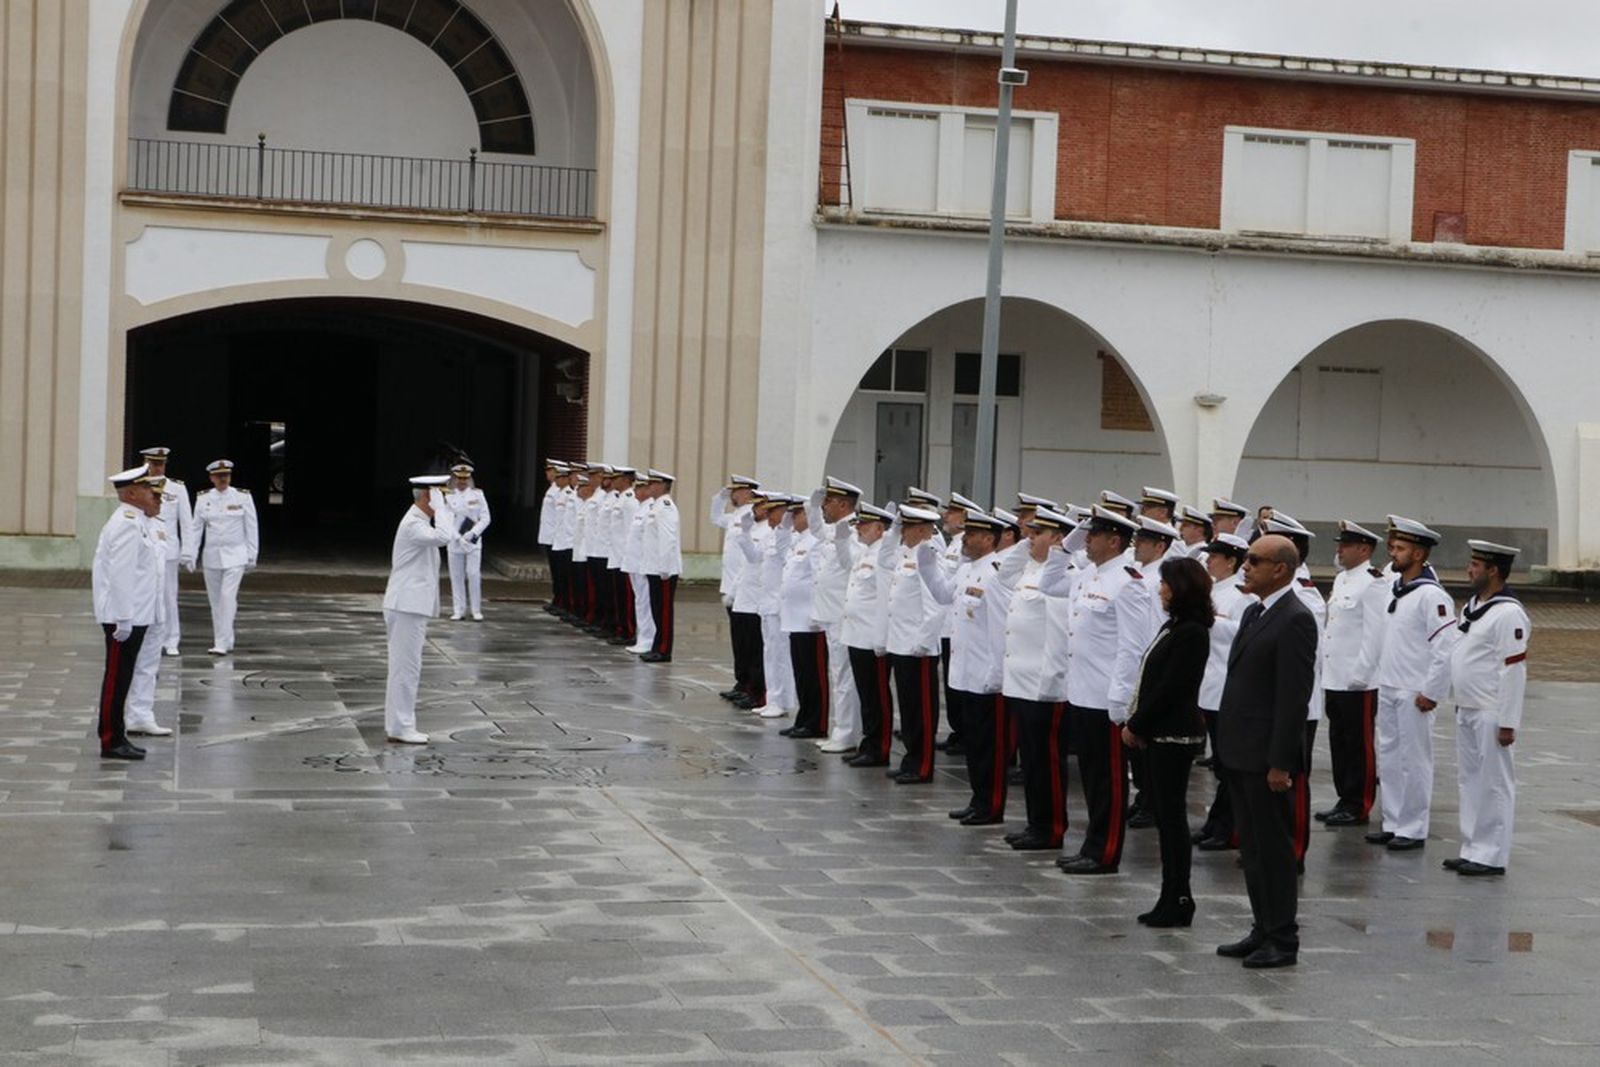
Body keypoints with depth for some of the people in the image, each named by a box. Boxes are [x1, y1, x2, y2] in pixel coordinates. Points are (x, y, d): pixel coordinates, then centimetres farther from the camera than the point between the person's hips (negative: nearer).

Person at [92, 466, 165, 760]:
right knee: (117, 677, -4)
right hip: (125, 617, -10)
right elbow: (120, 574, -23)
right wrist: (123, 619, -24)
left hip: (136, 616, 10)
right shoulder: (127, 524, -17)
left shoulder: (137, 522, 16)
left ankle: (116, 736, 21)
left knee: (122, 678, 14)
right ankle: (111, 741, 1)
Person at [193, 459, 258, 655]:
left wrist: (252, 556, 1)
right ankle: (226, 641, 21)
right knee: (215, 600, 8)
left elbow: (252, 529, 2)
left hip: (235, 556, -3)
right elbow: (196, 528, 7)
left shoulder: (243, 497, -2)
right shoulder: (203, 499, 3)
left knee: (227, 597, -14)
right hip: (211, 556, 3)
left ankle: (221, 644, -14)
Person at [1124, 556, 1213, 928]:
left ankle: (1177, 900, 3)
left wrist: (1135, 725, -12)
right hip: (1159, 733, 10)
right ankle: (1173, 898, 18)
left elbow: (1169, 688, -19)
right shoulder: (1174, 626, 13)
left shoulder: (1191, 633, -16)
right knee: (1162, 813, 12)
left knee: (1171, 814, -4)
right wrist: (1136, 724, 7)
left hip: (1174, 735, -10)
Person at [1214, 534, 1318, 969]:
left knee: (1274, 848, 0)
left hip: (1267, 757, -9)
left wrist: (1280, 763, -20)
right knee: (1252, 847, 15)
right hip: (1240, 753, 9)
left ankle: (1283, 940, 9)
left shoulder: (1296, 620, -16)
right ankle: (1263, 929, 24)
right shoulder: (1254, 612, 13)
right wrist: (1228, 745, 16)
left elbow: (1294, 696, -19)